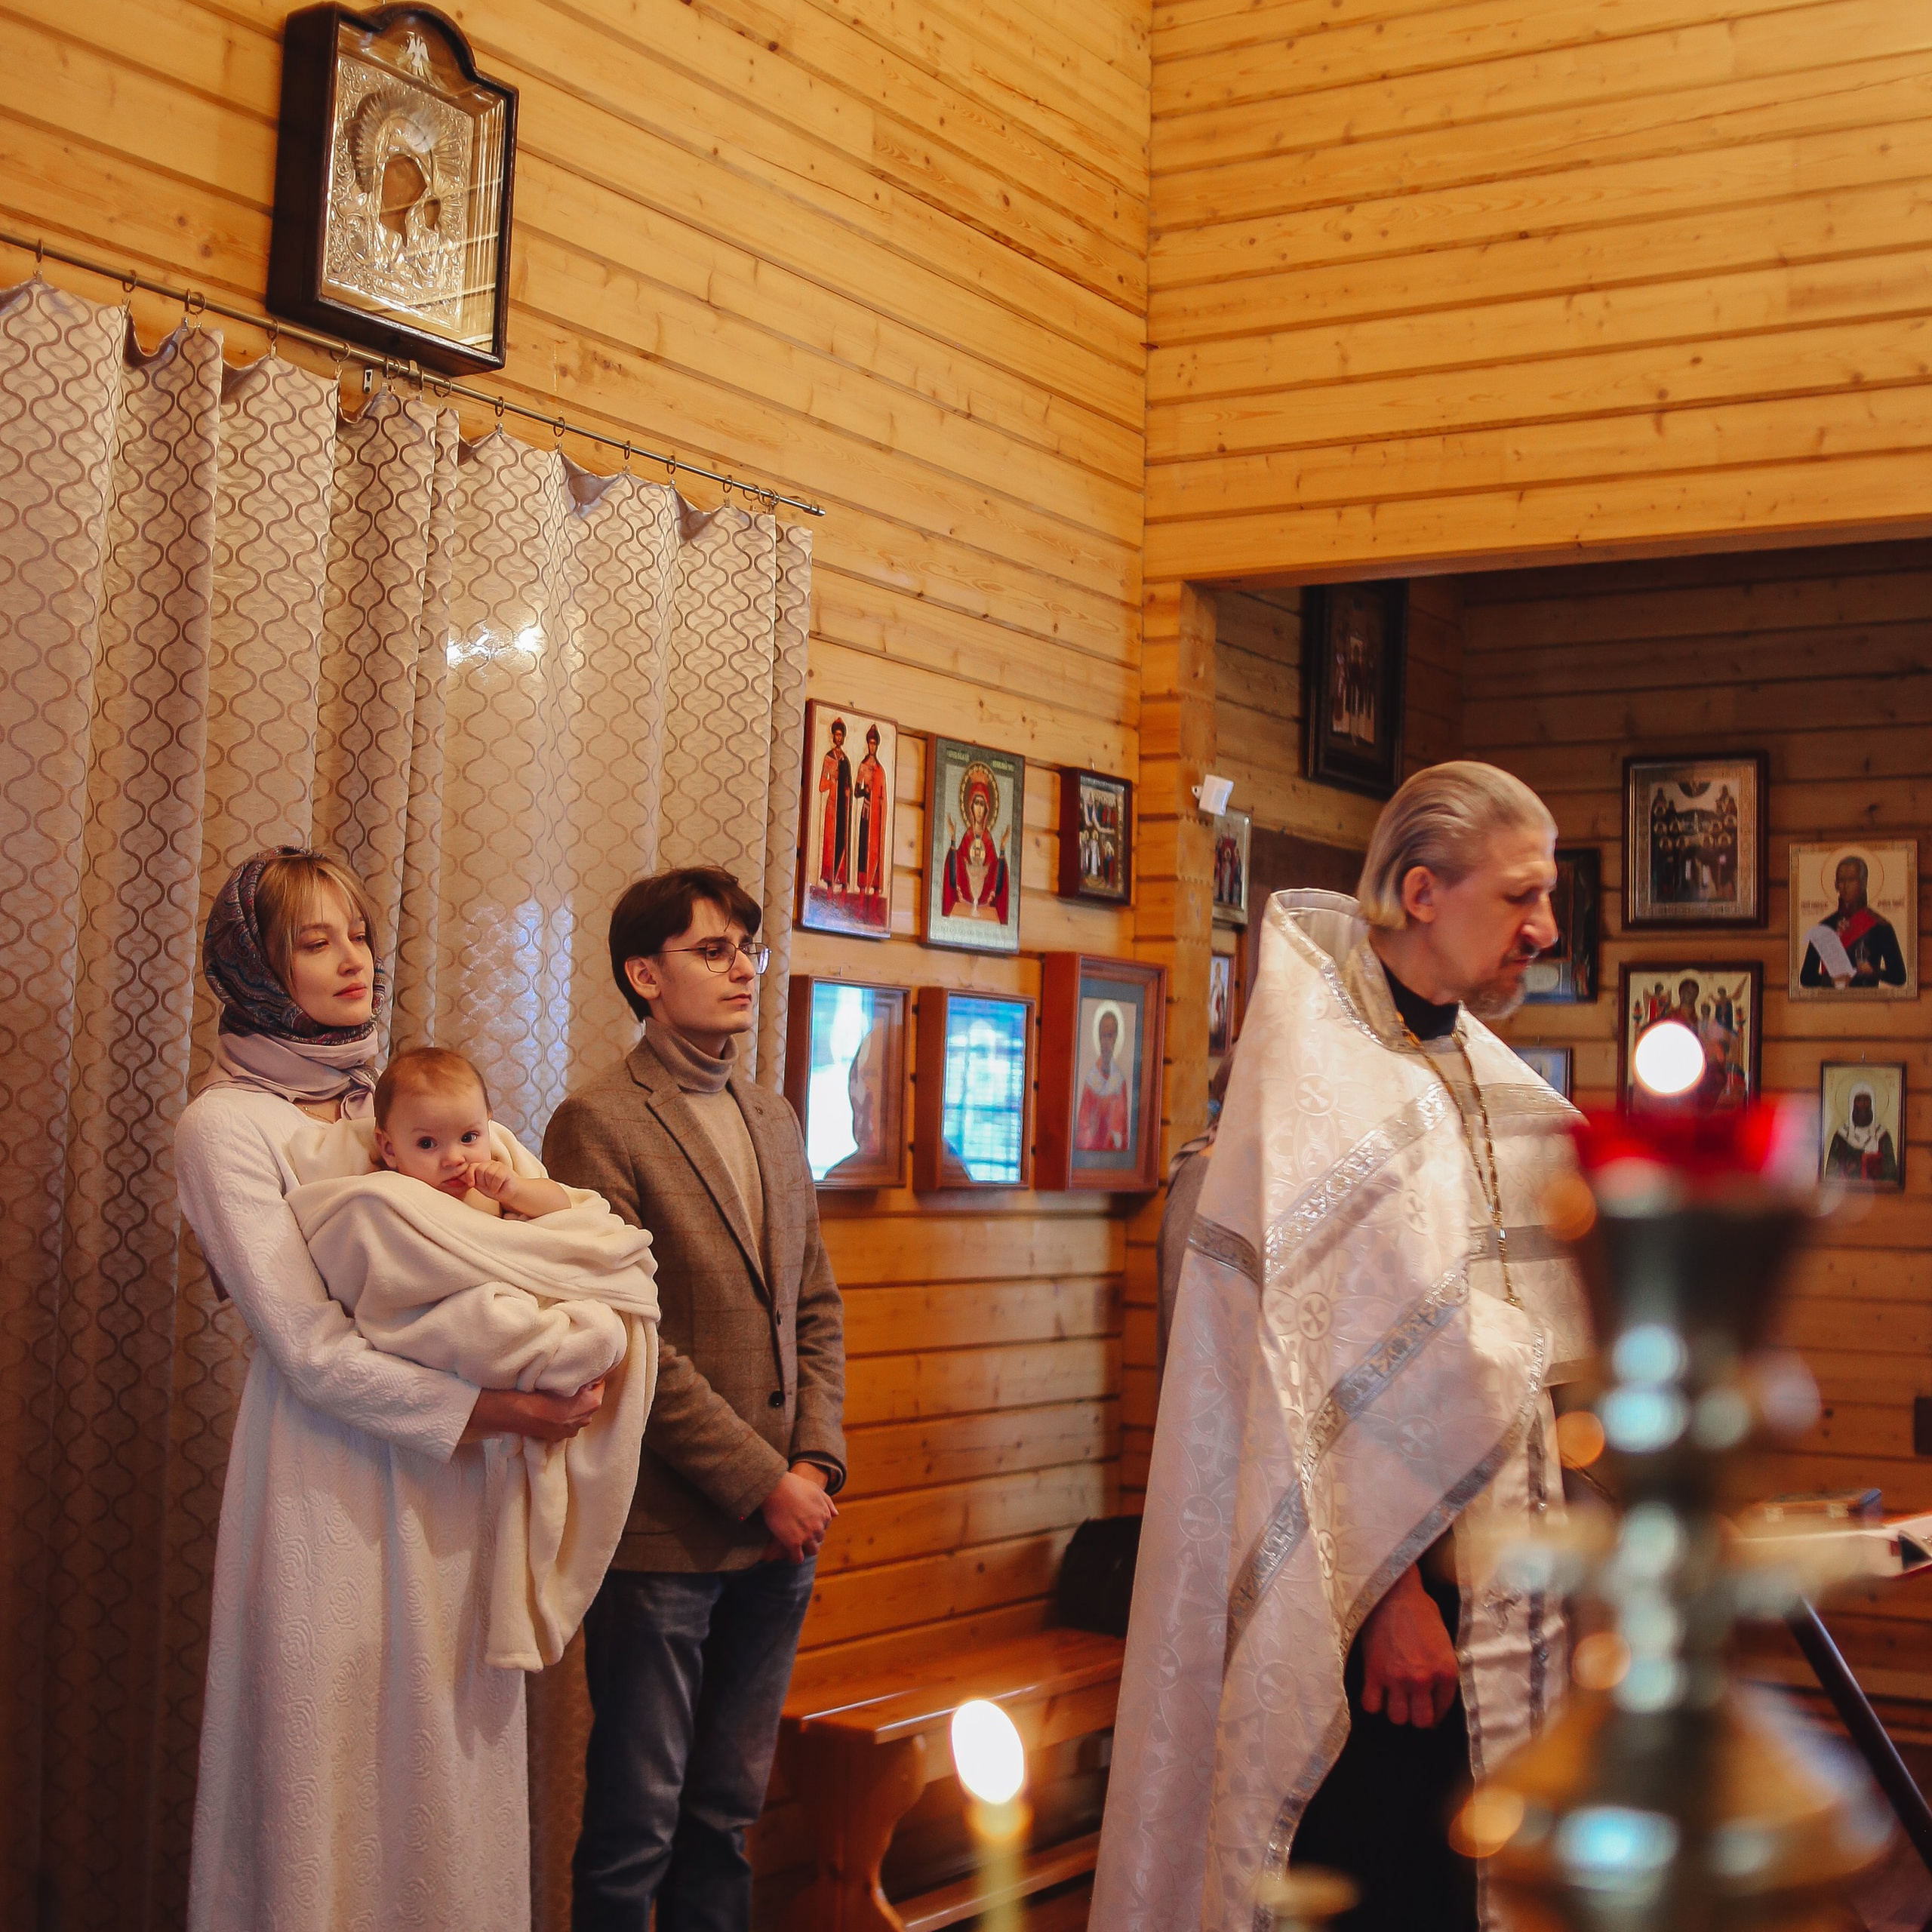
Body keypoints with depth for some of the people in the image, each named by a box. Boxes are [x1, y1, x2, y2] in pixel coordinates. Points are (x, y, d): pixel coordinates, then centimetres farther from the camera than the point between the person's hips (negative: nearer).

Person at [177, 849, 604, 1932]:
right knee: (334, 1772, 1)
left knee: (453, 1756, 10)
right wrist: (494, 1411, -17)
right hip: (334, 1478, -5)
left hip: (454, 1469, 6)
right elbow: (313, 1351, -12)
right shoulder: (227, 1125, -6)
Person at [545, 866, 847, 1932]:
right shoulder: (599, 1124, -9)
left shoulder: (776, 1121, 15)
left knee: (727, 1808, 14)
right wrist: (762, 1482, -13)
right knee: (636, 1823, 3)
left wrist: (816, 1462, 1)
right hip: (664, 1534, -6)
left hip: (778, 1530, 6)